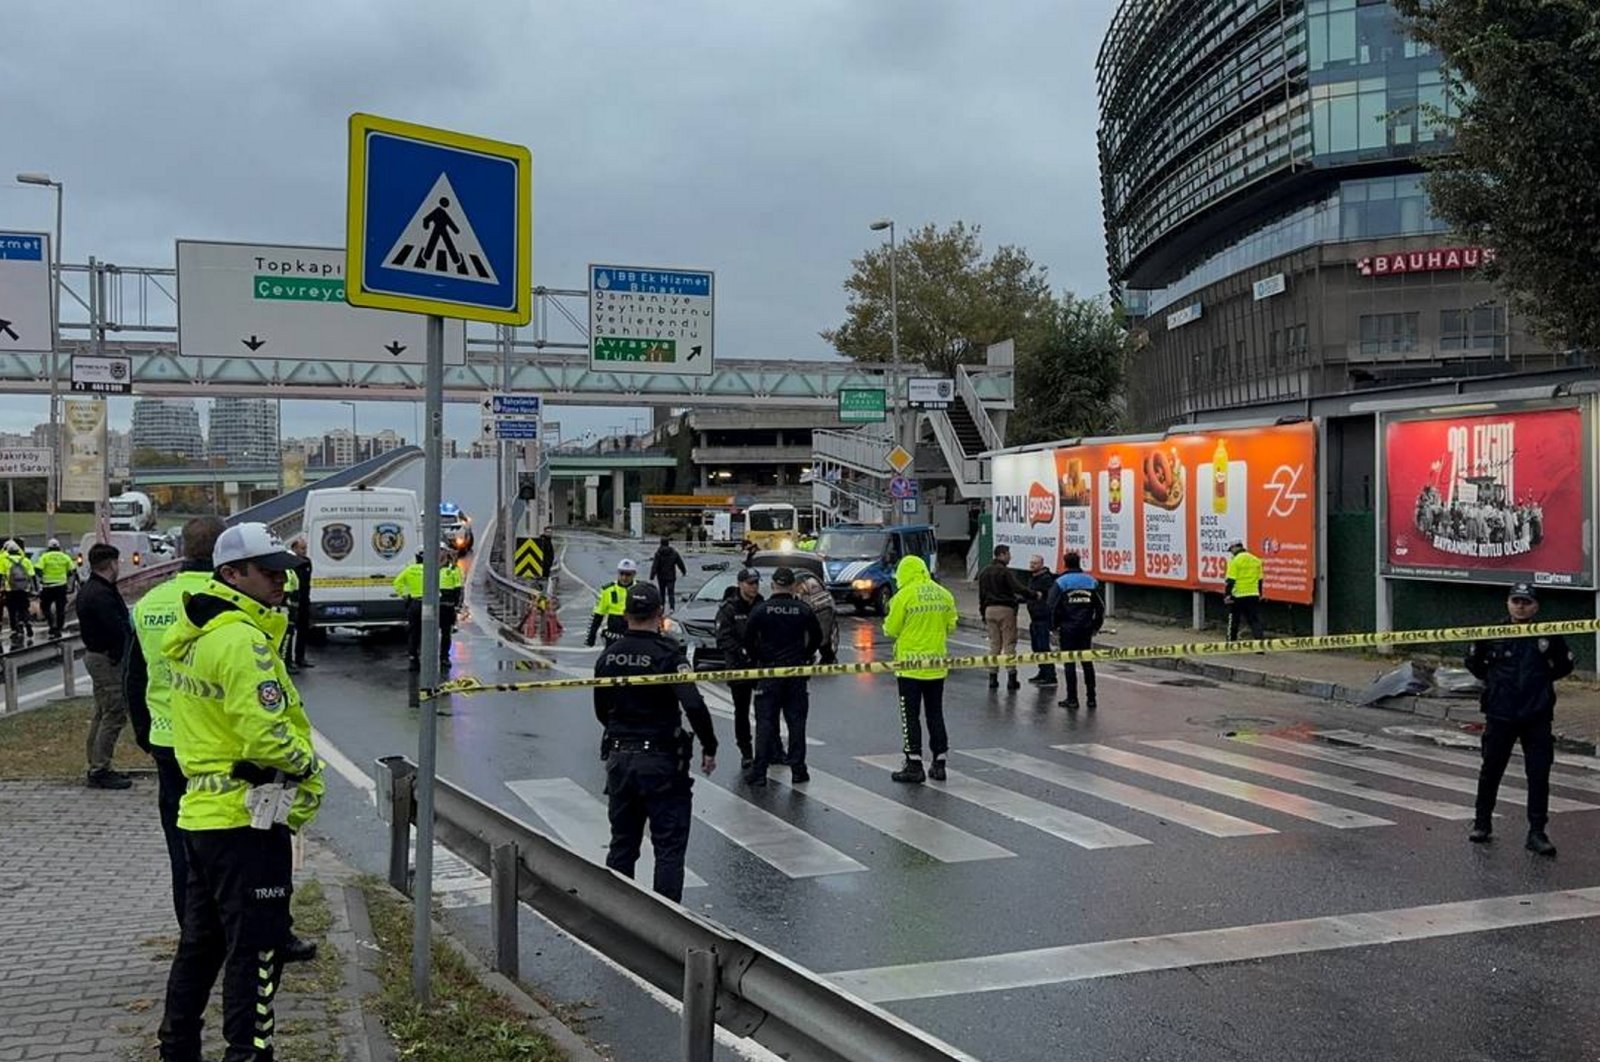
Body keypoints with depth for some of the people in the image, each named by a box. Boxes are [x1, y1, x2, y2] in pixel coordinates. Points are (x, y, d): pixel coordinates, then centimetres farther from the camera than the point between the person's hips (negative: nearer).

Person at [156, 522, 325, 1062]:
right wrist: (308, 764, -8)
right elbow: (265, 735, -24)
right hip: (247, 819, -10)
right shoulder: (243, 641, -19)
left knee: (201, 942, 21)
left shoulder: (196, 637, 12)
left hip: (203, 811, 10)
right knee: (256, 950, -2)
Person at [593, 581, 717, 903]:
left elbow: (601, 711, 12)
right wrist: (709, 747, -13)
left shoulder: (608, 655, 3)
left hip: (619, 759, 6)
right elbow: (694, 705, -25)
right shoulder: (668, 654, -15)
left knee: (621, 846, 17)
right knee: (669, 848, 2)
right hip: (662, 761, -5)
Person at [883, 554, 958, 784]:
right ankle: (939, 763, 16)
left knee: (910, 716, 3)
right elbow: (951, 625, 8)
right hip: (937, 665, 5)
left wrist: (890, 620, 13)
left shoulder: (904, 596, -13)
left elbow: (891, 630, -8)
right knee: (935, 714, 14)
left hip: (910, 664, -5)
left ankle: (914, 765, 3)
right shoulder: (944, 594, 2)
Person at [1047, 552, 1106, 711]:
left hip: (1068, 628, -3)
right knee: (1087, 662, 11)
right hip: (1086, 629, 3)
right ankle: (1091, 698, 13)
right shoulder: (1091, 581, 5)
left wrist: (1055, 624, 2)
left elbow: (1051, 606, -11)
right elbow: (1101, 606, 5)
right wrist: (1096, 626, 14)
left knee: (1069, 663, 2)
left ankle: (1072, 699, 3)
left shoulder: (1061, 582, -5)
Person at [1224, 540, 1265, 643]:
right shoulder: (1256, 560, 9)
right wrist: (1260, 594, 22)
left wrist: (1227, 595, -8)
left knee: (1233, 620, 10)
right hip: (1253, 595, 5)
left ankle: (1231, 641, 17)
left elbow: (1230, 580, -13)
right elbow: (1259, 579, 14)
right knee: (1255, 620, 5)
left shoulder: (1235, 560, -9)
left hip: (1238, 596, -5)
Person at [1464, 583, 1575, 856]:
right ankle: (1482, 823, 26)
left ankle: (1537, 832, 8)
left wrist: (1541, 678, 7)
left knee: (1539, 775, 0)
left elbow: (1564, 665, 14)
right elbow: (1473, 661, 14)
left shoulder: (1549, 636, -2)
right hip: (1500, 714, 0)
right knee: (1491, 770, 10)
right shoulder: (1492, 634, -3)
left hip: (1537, 717, 0)